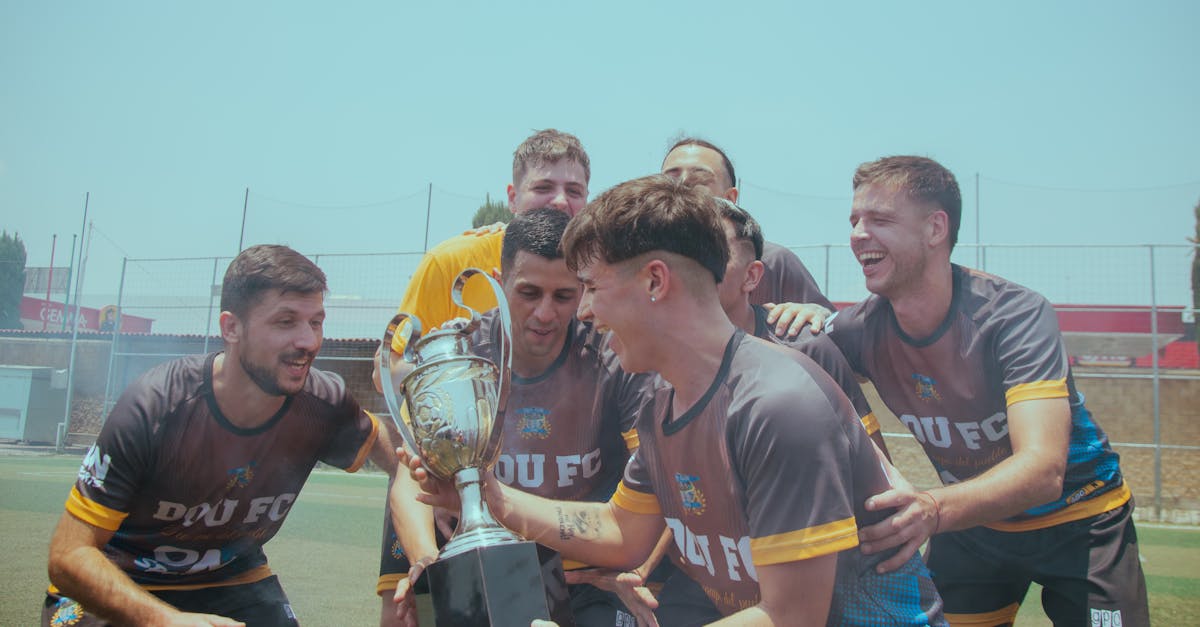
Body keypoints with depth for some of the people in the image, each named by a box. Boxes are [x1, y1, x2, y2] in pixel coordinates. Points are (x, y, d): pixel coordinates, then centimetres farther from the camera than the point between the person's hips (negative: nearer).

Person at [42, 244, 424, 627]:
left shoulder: (322, 403, -21)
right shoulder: (156, 406, -29)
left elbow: (398, 455, -3)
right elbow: (69, 555, -26)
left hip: (232, 578, 1)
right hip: (118, 582, -1)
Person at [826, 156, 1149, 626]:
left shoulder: (1015, 315, -30)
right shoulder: (863, 330, -17)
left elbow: (1043, 470, -40)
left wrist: (934, 509, -60)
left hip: (1076, 520, -3)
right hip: (973, 520, 3)